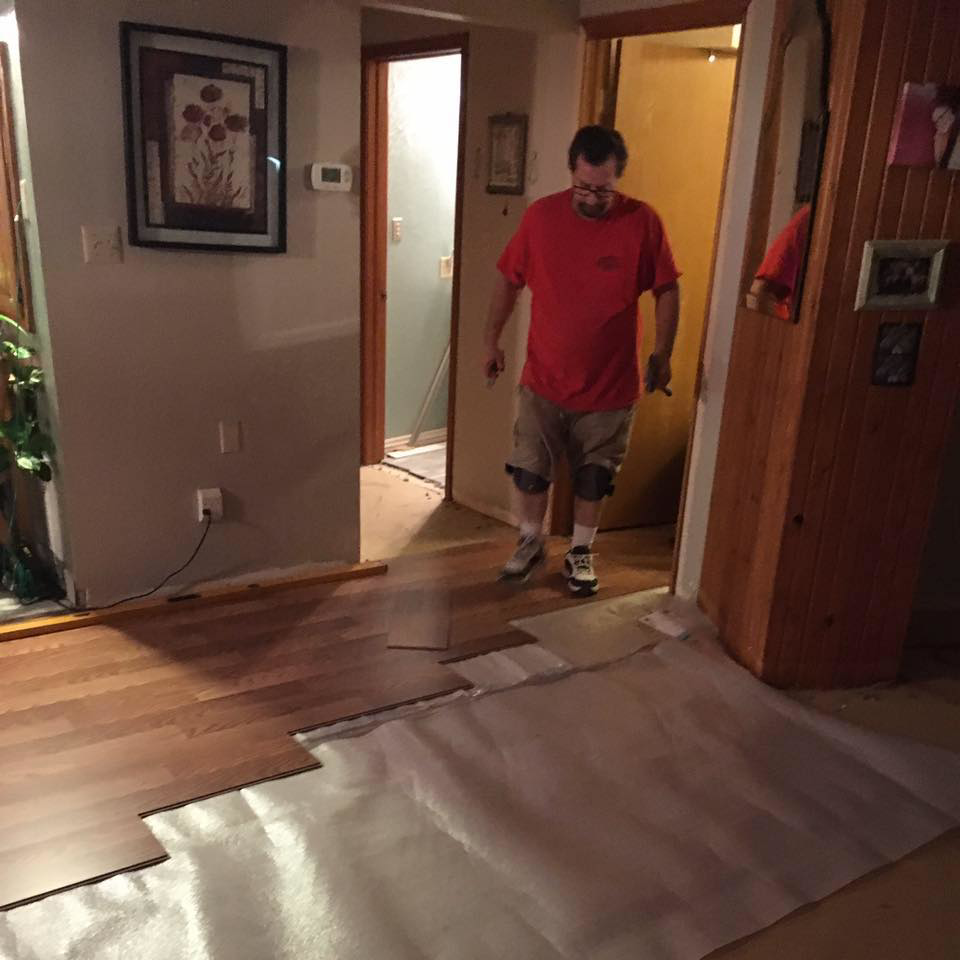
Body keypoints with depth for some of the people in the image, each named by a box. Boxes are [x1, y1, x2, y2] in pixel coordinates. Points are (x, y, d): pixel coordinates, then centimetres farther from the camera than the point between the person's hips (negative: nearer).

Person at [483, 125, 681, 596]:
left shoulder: (643, 222, -11)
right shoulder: (540, 216, -7)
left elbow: (667, 291, -1)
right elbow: (508, 280, 5)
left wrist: (662, 355, -4)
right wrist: (491, 340, 7)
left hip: (610, 385, -1)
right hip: (543, 380, 1)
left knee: (593, 477, 12)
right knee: (528, 470, 9)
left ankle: (580, 552, 32)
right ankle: (531, 543, 33)